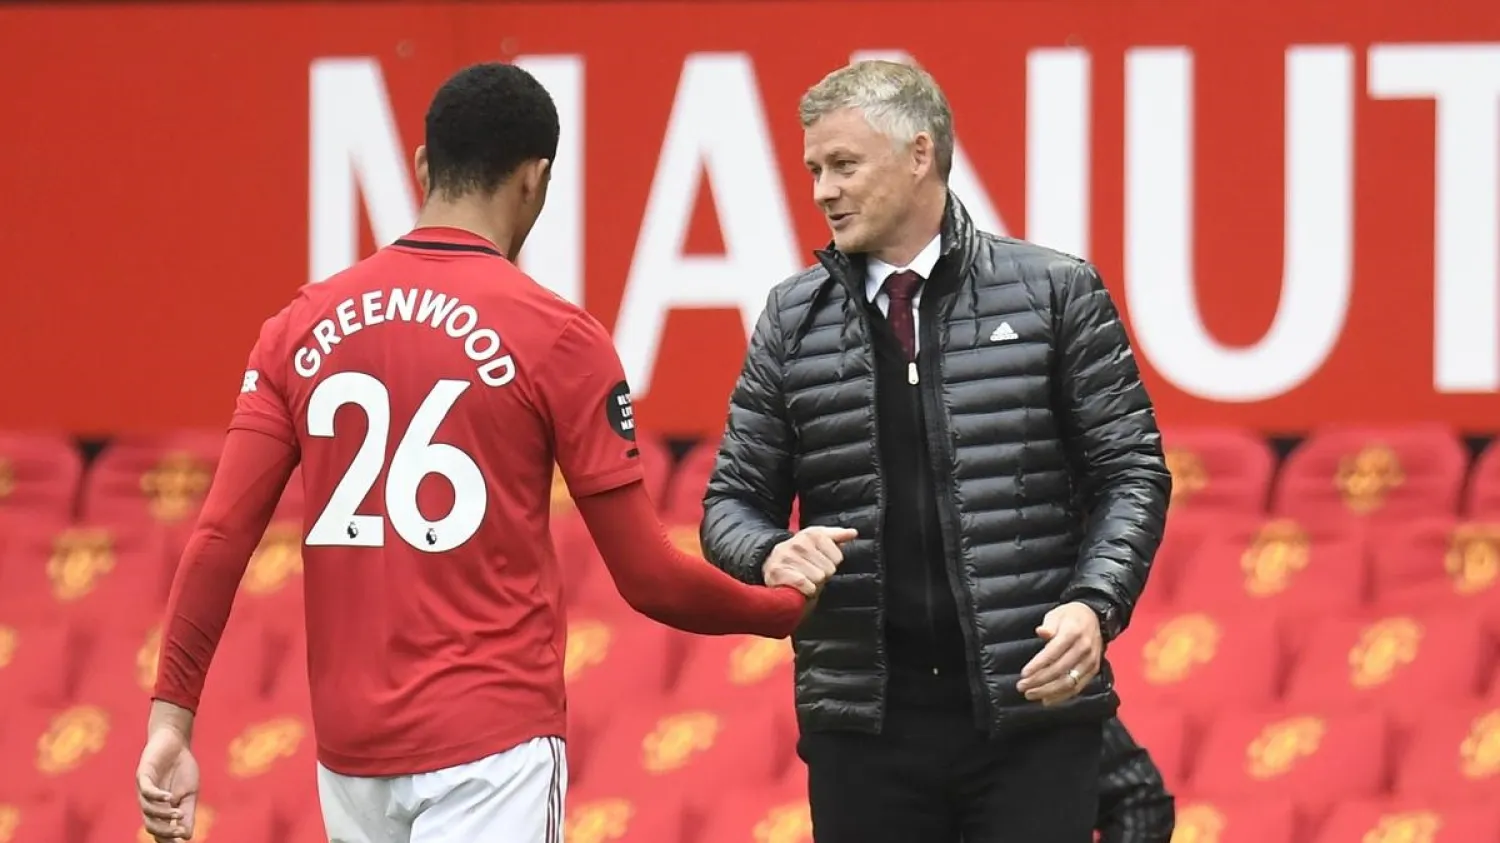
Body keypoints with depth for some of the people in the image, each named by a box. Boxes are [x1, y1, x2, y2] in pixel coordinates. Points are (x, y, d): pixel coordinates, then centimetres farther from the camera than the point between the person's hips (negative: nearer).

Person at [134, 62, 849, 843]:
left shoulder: (303, 326, 6)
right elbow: (648, 576, -2)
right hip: (489, 744, -5)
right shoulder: (556, 338, -6)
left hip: (349, 748, 5)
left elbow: (220, 537, -1)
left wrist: (171, 719, 0)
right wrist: (794, 605, 13)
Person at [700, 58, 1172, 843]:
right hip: (864, 717, 3)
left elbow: (1131, 473, 2)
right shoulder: (793, 317, 8)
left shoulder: (1053, 292, 2)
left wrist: (1097, 603, -14)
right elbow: (734, 499, 13)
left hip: (1031, 704, -2)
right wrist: (771, 554, -11)